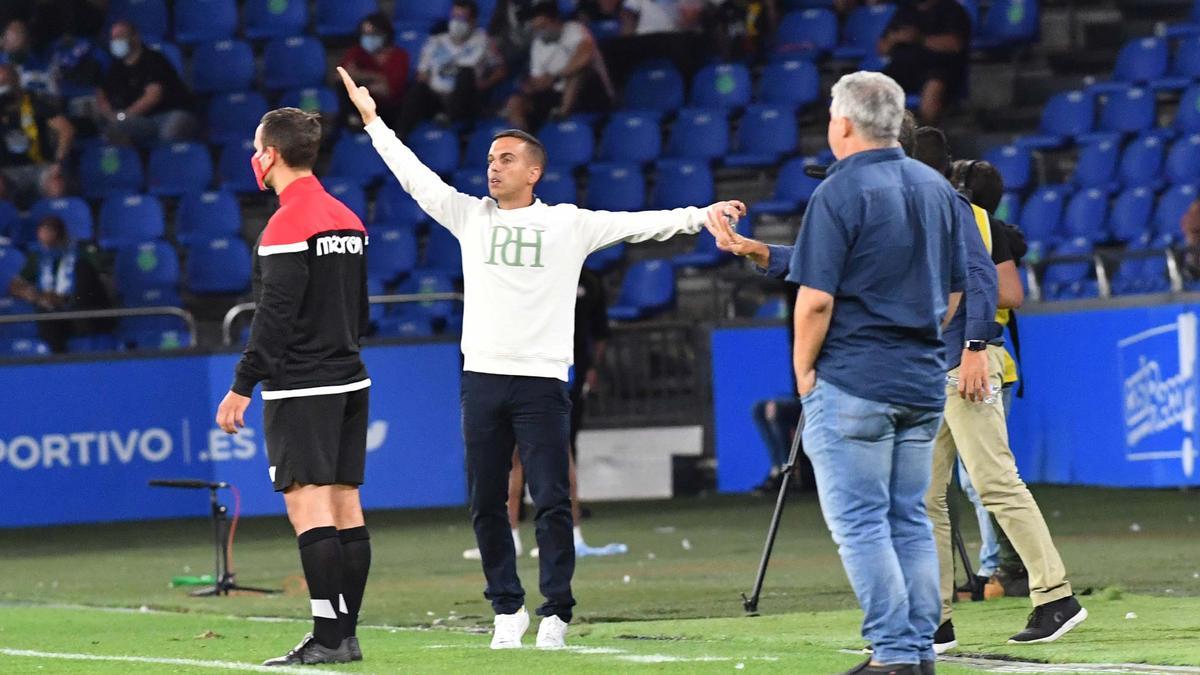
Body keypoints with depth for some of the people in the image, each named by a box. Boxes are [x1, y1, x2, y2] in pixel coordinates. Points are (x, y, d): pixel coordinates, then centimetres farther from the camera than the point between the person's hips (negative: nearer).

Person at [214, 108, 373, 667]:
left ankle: (329, 637, -13)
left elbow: (274, 317, -17)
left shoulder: (286, 227, -14)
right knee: (344, 502, 8)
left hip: (300, 388, -9)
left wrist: (242, 387, -13)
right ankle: (344, 635, 10)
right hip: (349, 380, 9)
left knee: (308, 506, -9)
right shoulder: (348, 220, 13)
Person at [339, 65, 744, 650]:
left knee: (552, 503, -6)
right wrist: (373, 121, 18)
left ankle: (555, 614, -1)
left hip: (541, 382, -3)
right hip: (482, 377, 3)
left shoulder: (568, 224, 4)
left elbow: (638, 224, 3)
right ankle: (507, 609, 15)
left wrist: (701, 215, -5)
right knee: (487, 504, 5)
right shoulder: (470, 216, 10)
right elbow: (415, 177, 15)